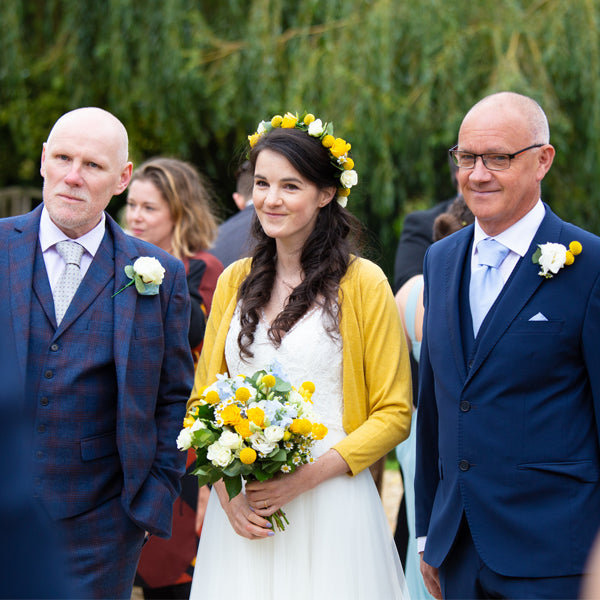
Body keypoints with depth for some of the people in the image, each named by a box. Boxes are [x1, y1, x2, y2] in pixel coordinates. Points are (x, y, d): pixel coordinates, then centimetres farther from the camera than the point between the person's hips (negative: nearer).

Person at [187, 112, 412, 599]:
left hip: (330, 505, -3)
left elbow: (394, 414, -4)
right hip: (240, 507, 3)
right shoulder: (234, 282, 8)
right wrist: (224, 483, -5)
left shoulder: (362, 283, -4)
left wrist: (307, 476, -14)